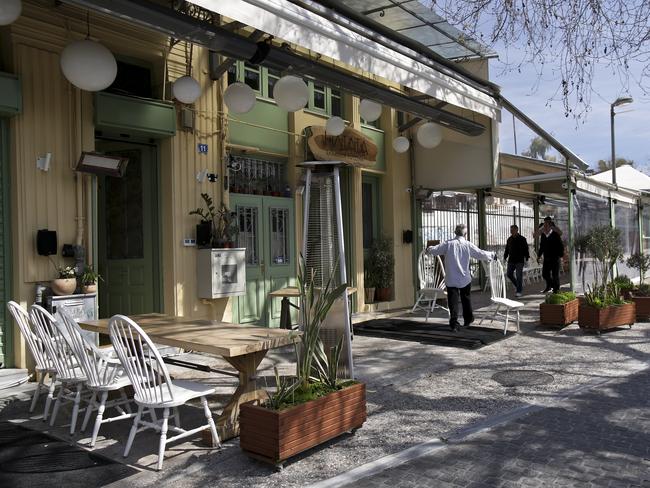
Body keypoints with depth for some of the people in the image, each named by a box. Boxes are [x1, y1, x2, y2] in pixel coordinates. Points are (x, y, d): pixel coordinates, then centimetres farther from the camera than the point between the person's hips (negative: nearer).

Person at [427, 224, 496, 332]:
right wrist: (492, 255, 17)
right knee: (466, 299, 20)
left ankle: (454, 323, -3)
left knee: (453, 301, 2)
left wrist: (429, 249, 21)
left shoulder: (448, 244, -8)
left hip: (451, 279, -1)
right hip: (465, 279, 1)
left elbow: (435, 250, -2)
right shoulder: (468, 245, -6)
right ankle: (468, 320, 34)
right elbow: (481, 254, -1)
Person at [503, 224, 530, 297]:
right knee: (509, 274, 3)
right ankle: (517, 285, 25)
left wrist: (526, 258, -8)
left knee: (519, 276, -5)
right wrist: (505, 257, 13)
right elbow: (507, 249, 18)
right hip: (511, 260, 5)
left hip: (519, 261, -5)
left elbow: (526, 249, -3)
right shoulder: (509, 239, 11)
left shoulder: (522, 239, -3)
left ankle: (519, 291, 0)